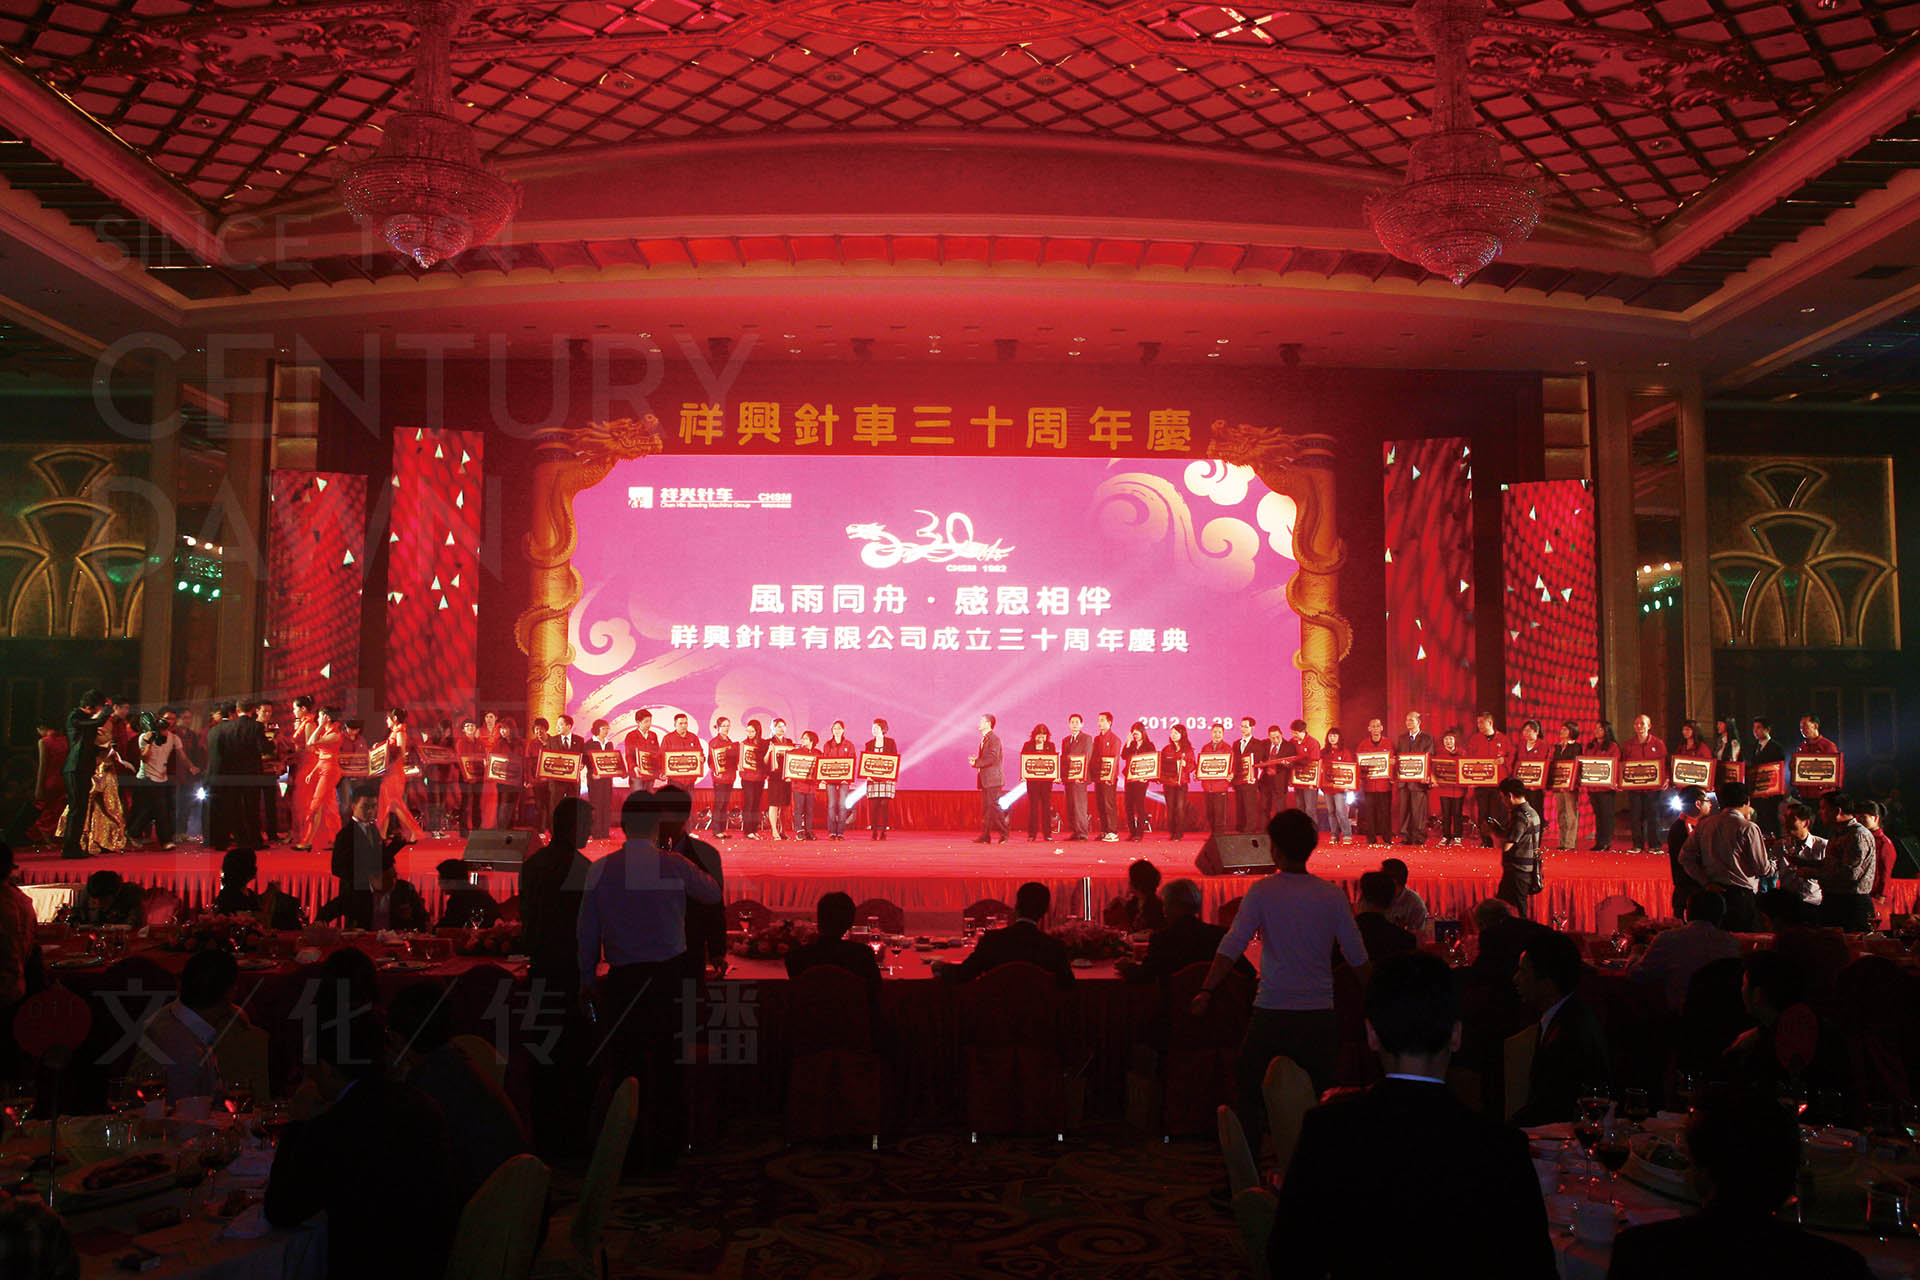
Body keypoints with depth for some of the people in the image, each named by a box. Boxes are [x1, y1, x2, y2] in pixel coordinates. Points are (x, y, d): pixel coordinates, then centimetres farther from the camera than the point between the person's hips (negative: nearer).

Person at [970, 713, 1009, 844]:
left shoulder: (994, 738, -10)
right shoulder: (984, 739, 19)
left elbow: (992, 758, -20)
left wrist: (976, 763, -14)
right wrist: (975, 759, 2)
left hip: (993, 779, -9)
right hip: (985, 780, 9)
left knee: (993, 806, -9)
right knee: (985, 808, 6)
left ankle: (1004, 832, -1)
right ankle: (985, 836, 7)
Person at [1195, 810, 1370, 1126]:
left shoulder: (1262, 892, -7)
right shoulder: (1333, 896, -1)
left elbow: (1232, 946, -13)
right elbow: (1357, 957, 5)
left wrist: (1206, 991, -14)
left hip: (1271, 1011, -2)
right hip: (1319, 1014, 2)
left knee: (1251, 1092, 13)